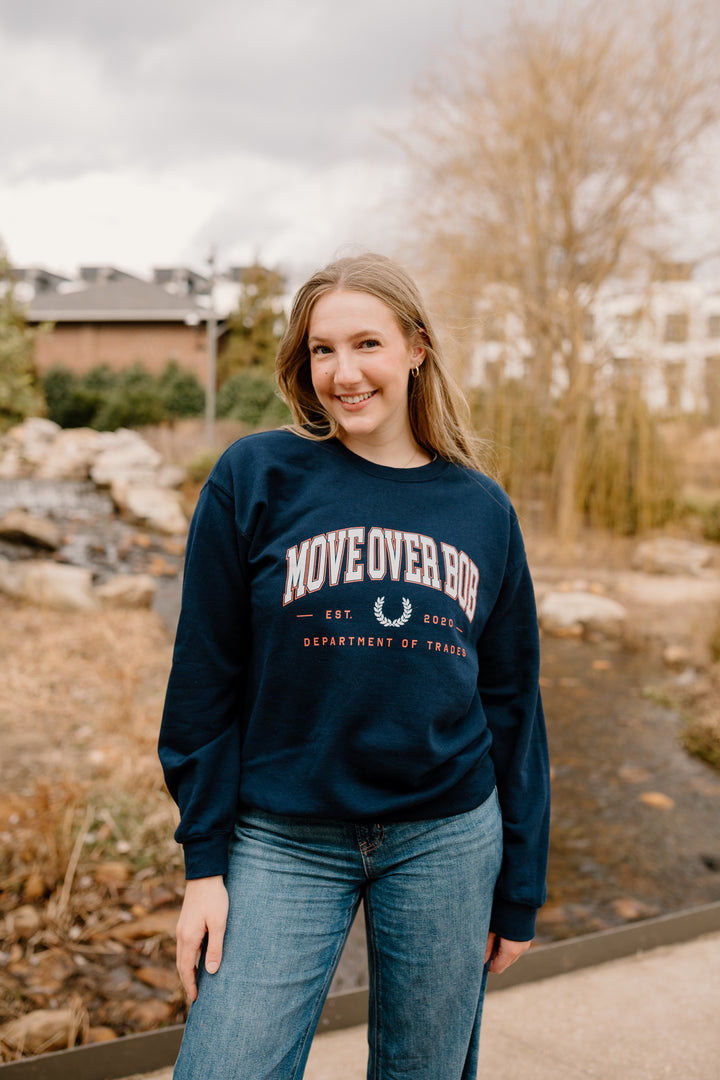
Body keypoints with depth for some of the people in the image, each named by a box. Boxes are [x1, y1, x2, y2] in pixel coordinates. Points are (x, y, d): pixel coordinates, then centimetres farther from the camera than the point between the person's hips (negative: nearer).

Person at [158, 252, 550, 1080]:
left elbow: (512, 703, 7)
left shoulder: (482, 508, 3)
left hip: (448, 840, 2)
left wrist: (519, 892, 8)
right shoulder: (255, 478, -5)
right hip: (284, 842, -2)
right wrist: (204, 862, -5)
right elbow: (205, 677, -3)